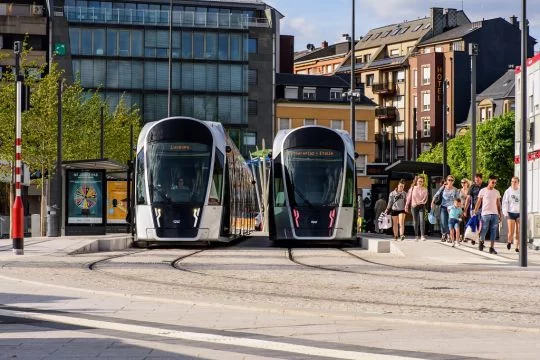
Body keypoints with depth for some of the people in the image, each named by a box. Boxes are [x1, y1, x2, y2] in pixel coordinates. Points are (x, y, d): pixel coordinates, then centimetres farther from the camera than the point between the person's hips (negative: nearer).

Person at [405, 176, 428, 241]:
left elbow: (425, 199, 0)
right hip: (414, 206, 1)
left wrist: (418, 203, -12)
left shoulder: (425, 190, 6)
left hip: (421, 206, -1)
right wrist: (406, 206, 6)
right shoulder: (413, 189, 7)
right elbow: (409, 198, 9)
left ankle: (422, 236, -20)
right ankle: (416, 236, 12)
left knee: (421, 220, -15)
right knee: (415, 221, 4)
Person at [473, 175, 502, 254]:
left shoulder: (497, 192, 11)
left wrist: (500, 214, 10)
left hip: (495, 214, 3)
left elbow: (498, 204, 14)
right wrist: (475, 212, -4)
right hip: (485, 214, -3)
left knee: (493, 231, 0)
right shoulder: (483, 191, 1)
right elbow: (478, 202, 2)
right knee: (484, 230, 0)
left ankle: (492, 248, 3)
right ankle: (481, 242, 27)